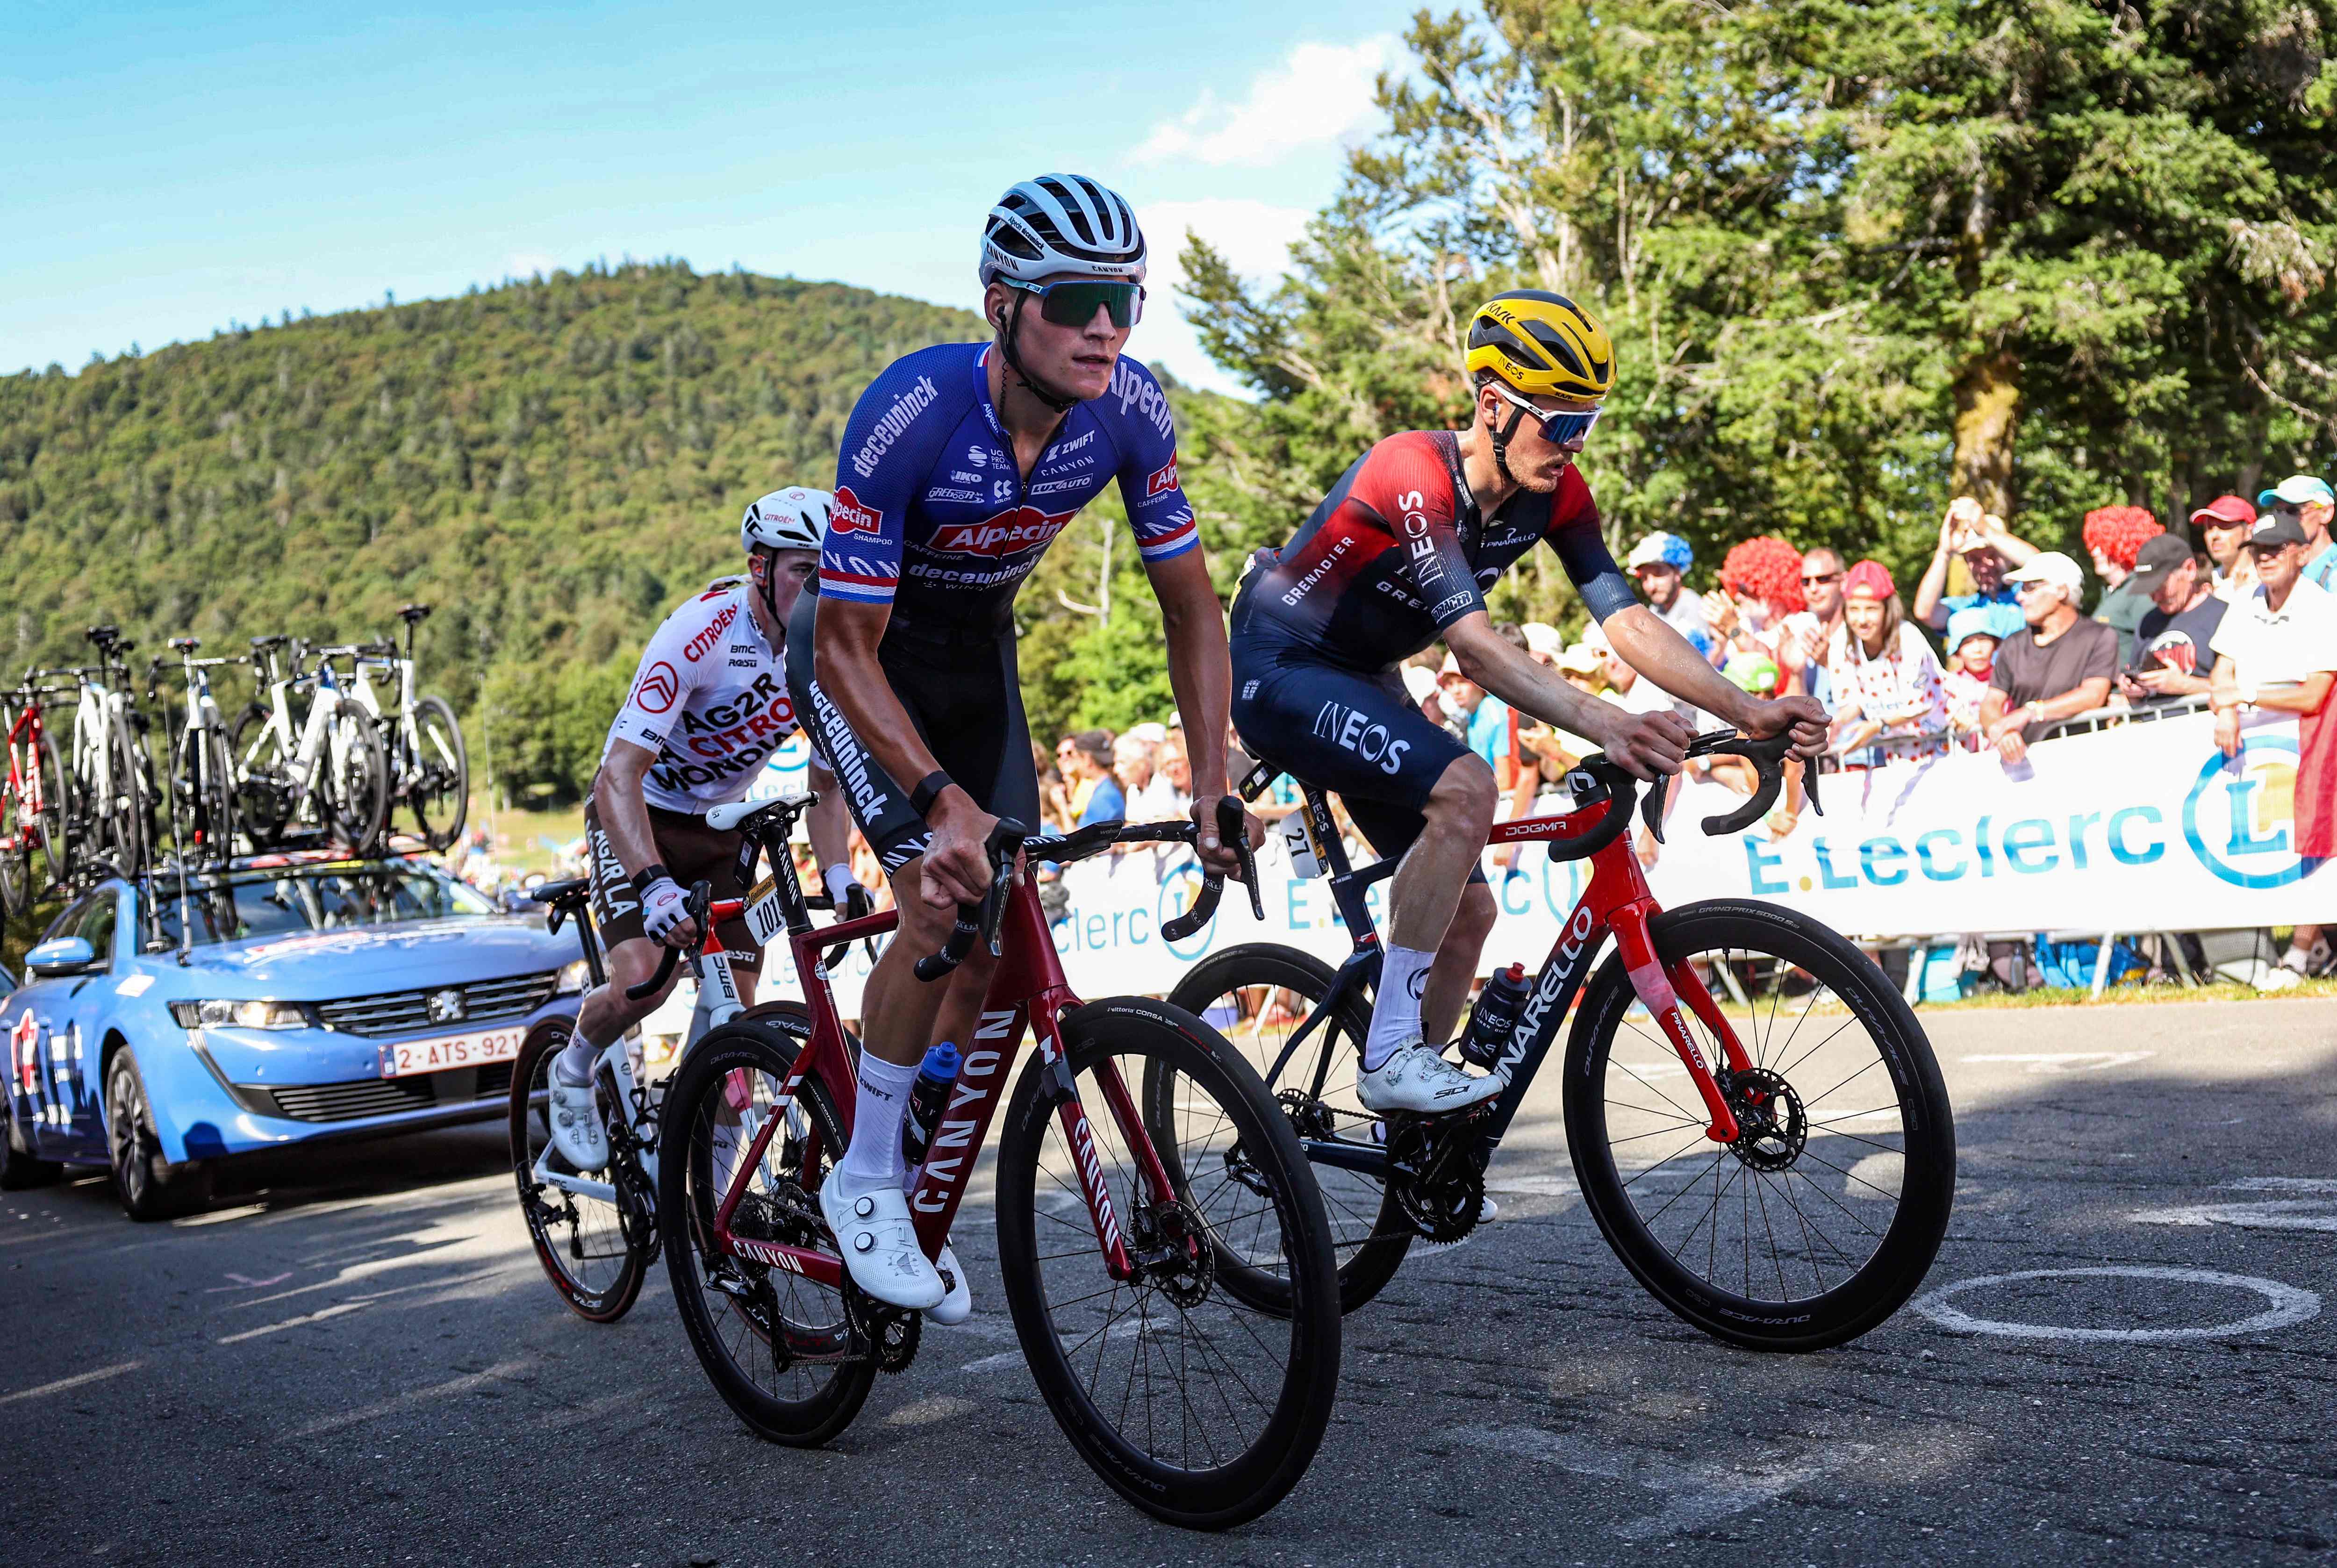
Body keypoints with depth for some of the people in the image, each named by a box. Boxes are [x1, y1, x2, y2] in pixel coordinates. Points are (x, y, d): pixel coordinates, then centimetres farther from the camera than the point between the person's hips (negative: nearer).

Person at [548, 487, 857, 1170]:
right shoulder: (699, 634, -29)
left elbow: (826, 785, 0)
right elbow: (620, 775, -35)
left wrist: (840, 879, -16)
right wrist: (655, 887, -47)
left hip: (722, 825, 5)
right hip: (638, 814, -5)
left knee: (735, 1006, -3)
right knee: (643, 978, -25)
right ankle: (573, 1071, 7)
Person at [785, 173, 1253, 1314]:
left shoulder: (1129, 411, -21)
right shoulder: (911, 415, -35)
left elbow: (1190, 604, -10)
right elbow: (846, 646, -32)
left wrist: (1214, 787, -18)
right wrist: (941, 799, -43)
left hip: (977, 649, 5)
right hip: (859, 651, -5)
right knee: (943, 907, -21)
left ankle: (916, 1186, 19)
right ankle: (862, 1184, -1)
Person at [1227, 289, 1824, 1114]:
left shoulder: (1554, 493, -7)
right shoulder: (1414, 473, -30)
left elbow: (1627, 620, -13)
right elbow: (1474, 646, -40)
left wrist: (1750, 711, -25)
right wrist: (1605, 724, -53)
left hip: (1361, 679, 9)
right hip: (1280, 670, -9)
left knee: (1469, 909, 3)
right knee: (1464, 788, -32)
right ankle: (1389, 1056, -24)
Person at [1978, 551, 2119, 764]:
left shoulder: (2100, 638, 3)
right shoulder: (2014, 645, 16)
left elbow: (2094, 695, -11)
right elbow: (1991, 703, 7)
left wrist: (2029, 711, -18)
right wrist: (2001, 732, -17)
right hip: (2022, 755, 4)